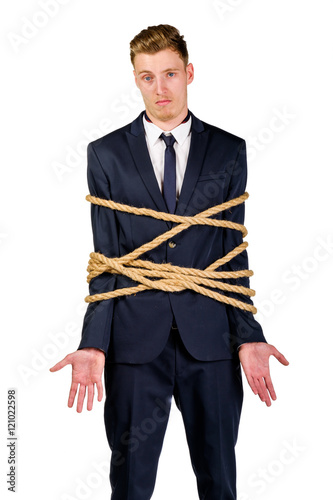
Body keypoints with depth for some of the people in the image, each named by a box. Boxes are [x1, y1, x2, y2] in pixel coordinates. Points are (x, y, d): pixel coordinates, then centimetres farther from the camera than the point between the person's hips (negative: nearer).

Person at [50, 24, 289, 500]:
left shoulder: (229, 151, 6)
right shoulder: (106, 154, 5)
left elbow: (234, 250, 6)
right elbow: (105, 258, 3)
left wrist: (248, 335, -2)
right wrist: (94, 344, -5)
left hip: (211, 338, 1)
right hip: (136, 340, 0)